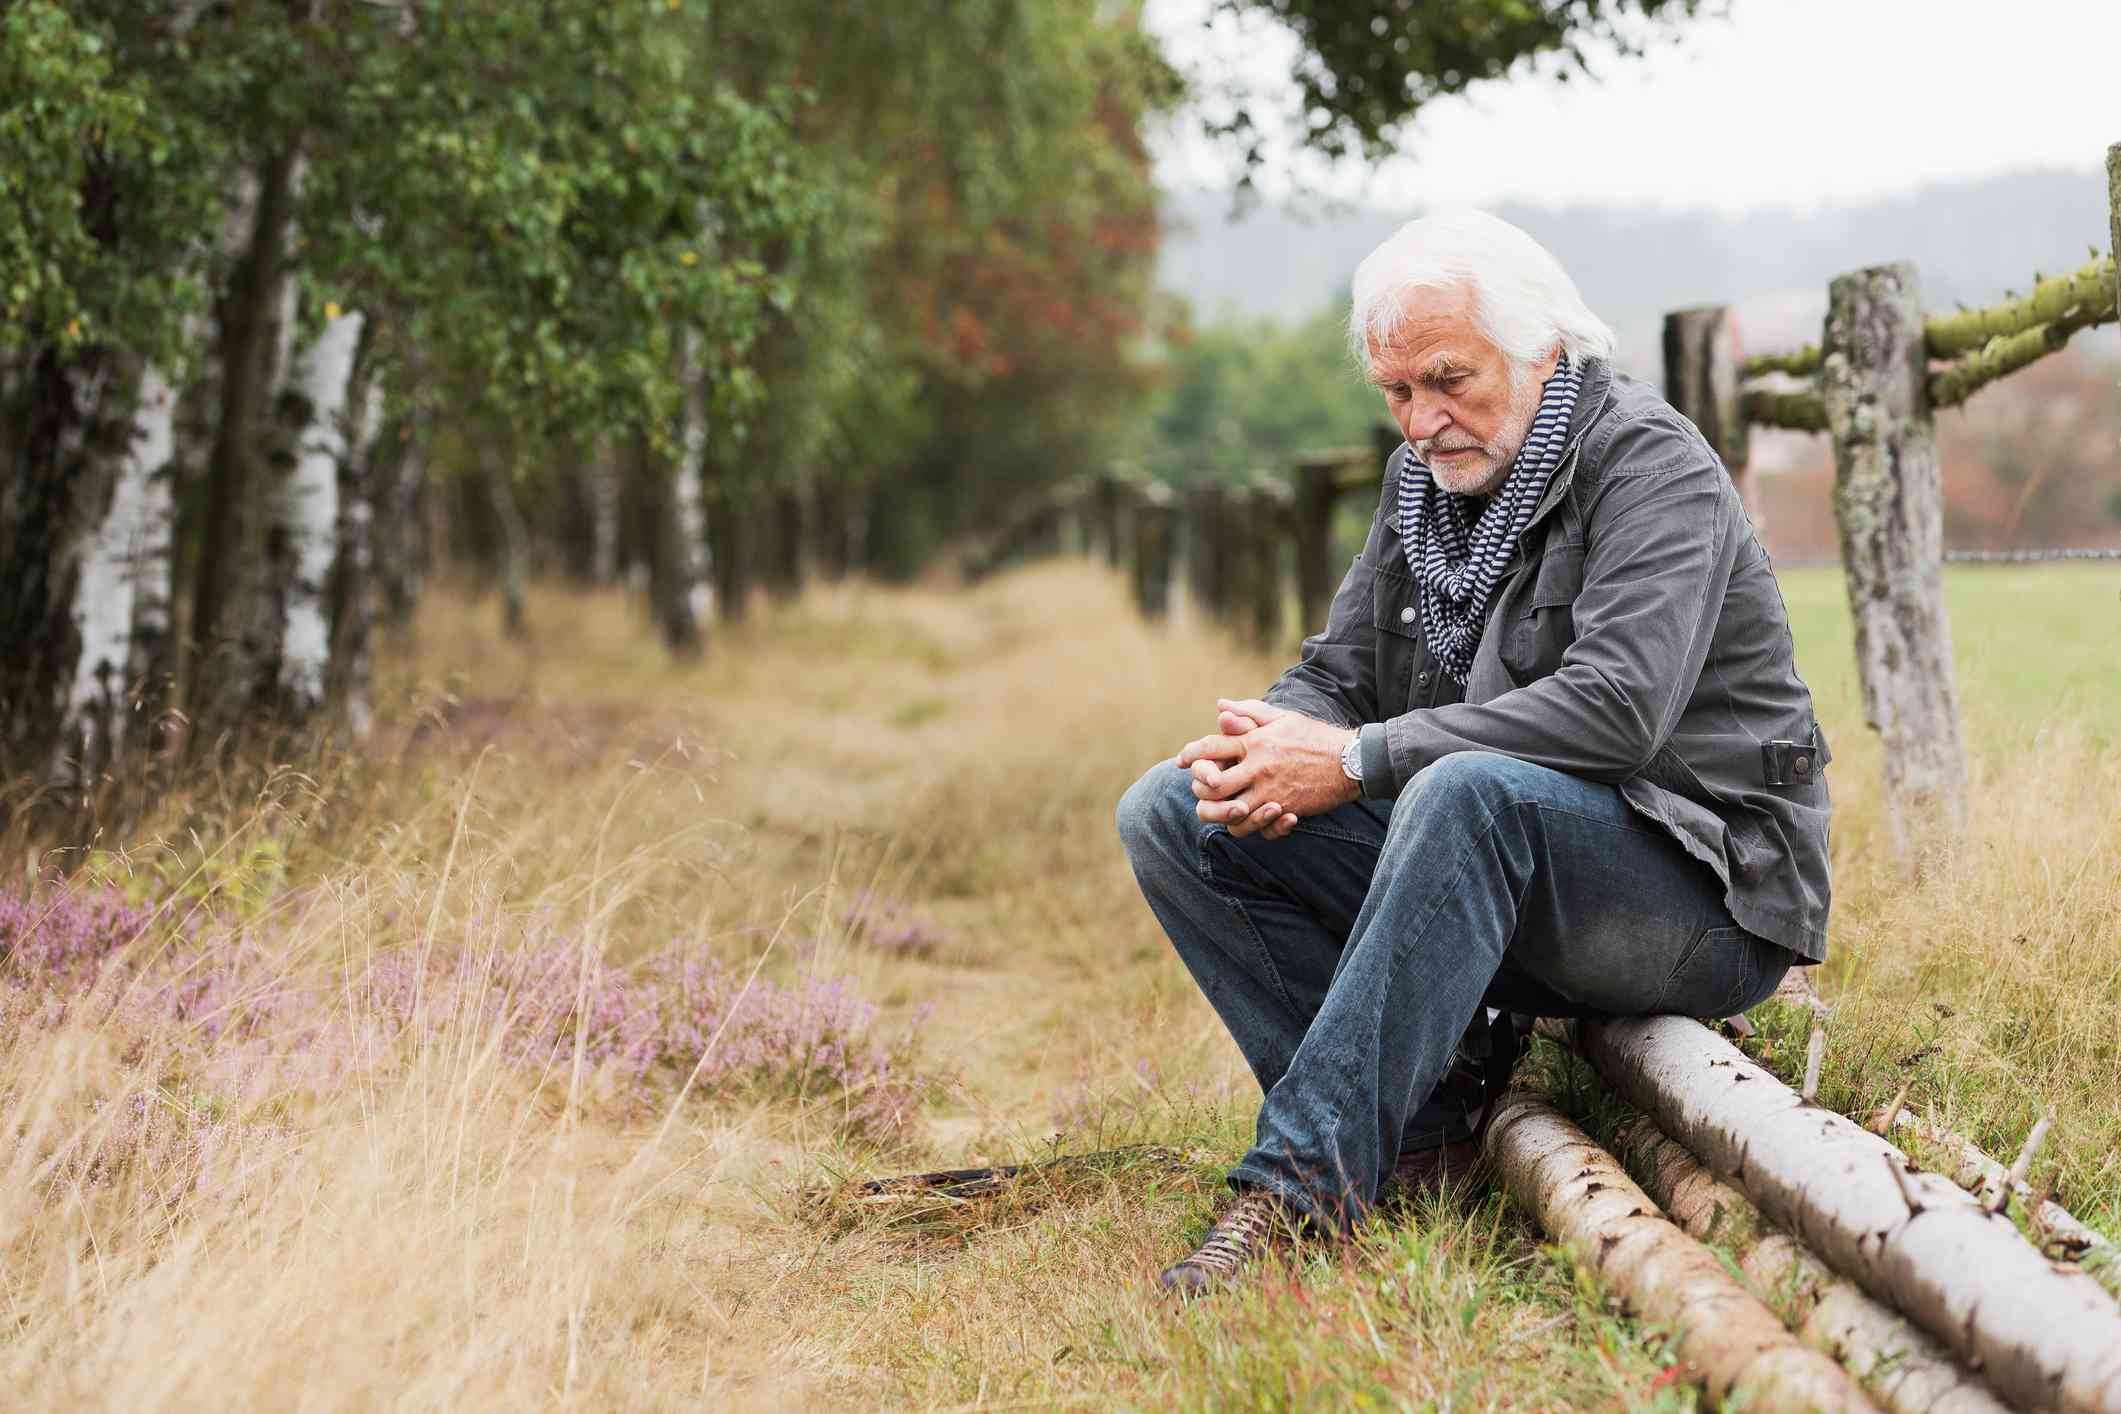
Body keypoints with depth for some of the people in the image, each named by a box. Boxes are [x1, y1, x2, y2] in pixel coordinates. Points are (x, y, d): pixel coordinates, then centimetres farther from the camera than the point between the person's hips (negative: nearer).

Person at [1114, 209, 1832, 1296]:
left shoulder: (1650, 462, -12)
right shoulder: (1424, 482, 12)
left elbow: (1617, 706, -26)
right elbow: (1335, 673, 14)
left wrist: (1357, 760, -26)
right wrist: (1265, 743, -12)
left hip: (1702, 894, -8)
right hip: (1494, 868, 8)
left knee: (1471, 791, -40)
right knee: (1167, 814, -5)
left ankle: (1303, 1184, -38)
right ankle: (1419, 1120, -15)